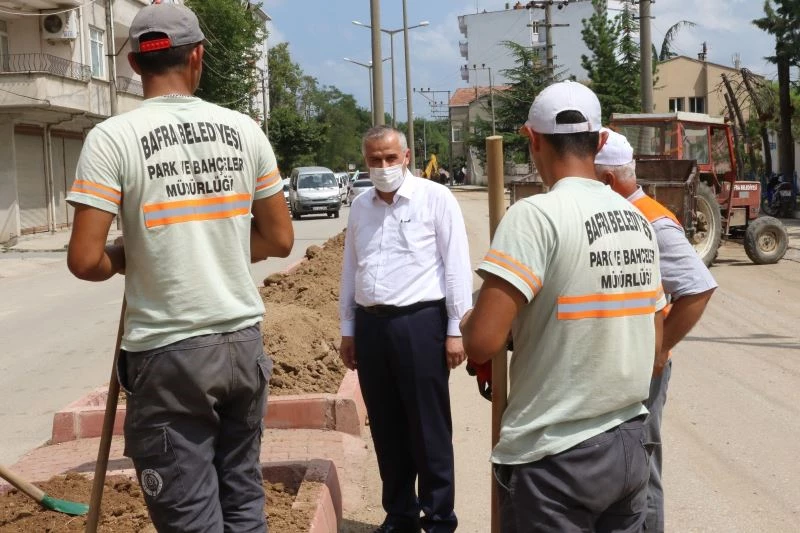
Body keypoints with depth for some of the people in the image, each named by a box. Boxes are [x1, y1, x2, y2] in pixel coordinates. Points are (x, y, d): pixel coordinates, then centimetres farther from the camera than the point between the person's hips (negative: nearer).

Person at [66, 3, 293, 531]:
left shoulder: (112, 137, -9)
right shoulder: (245, 130, 2)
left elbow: (85, 260, -14)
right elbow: (279, 240, 8)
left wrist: (121, 259, 8)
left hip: (168, 353, -4)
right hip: (243, 341, 4)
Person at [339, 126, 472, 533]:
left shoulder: (436, 198, -3)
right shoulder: (360, 206, 13)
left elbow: (456, 267, -5)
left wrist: (455, 330, -8)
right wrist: (348, 330, 15)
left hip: (419, 322, -5)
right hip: (371, 325, 5)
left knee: (428, 430, 1)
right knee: (386, 429, 13)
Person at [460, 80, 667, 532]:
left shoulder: (536, 215, -16)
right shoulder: (639, 220, 6)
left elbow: (482, 343, -22)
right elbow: (654, 345, 12)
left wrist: (466, 322, 0)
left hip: (557, 457, -6)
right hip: (630, 445, 7)